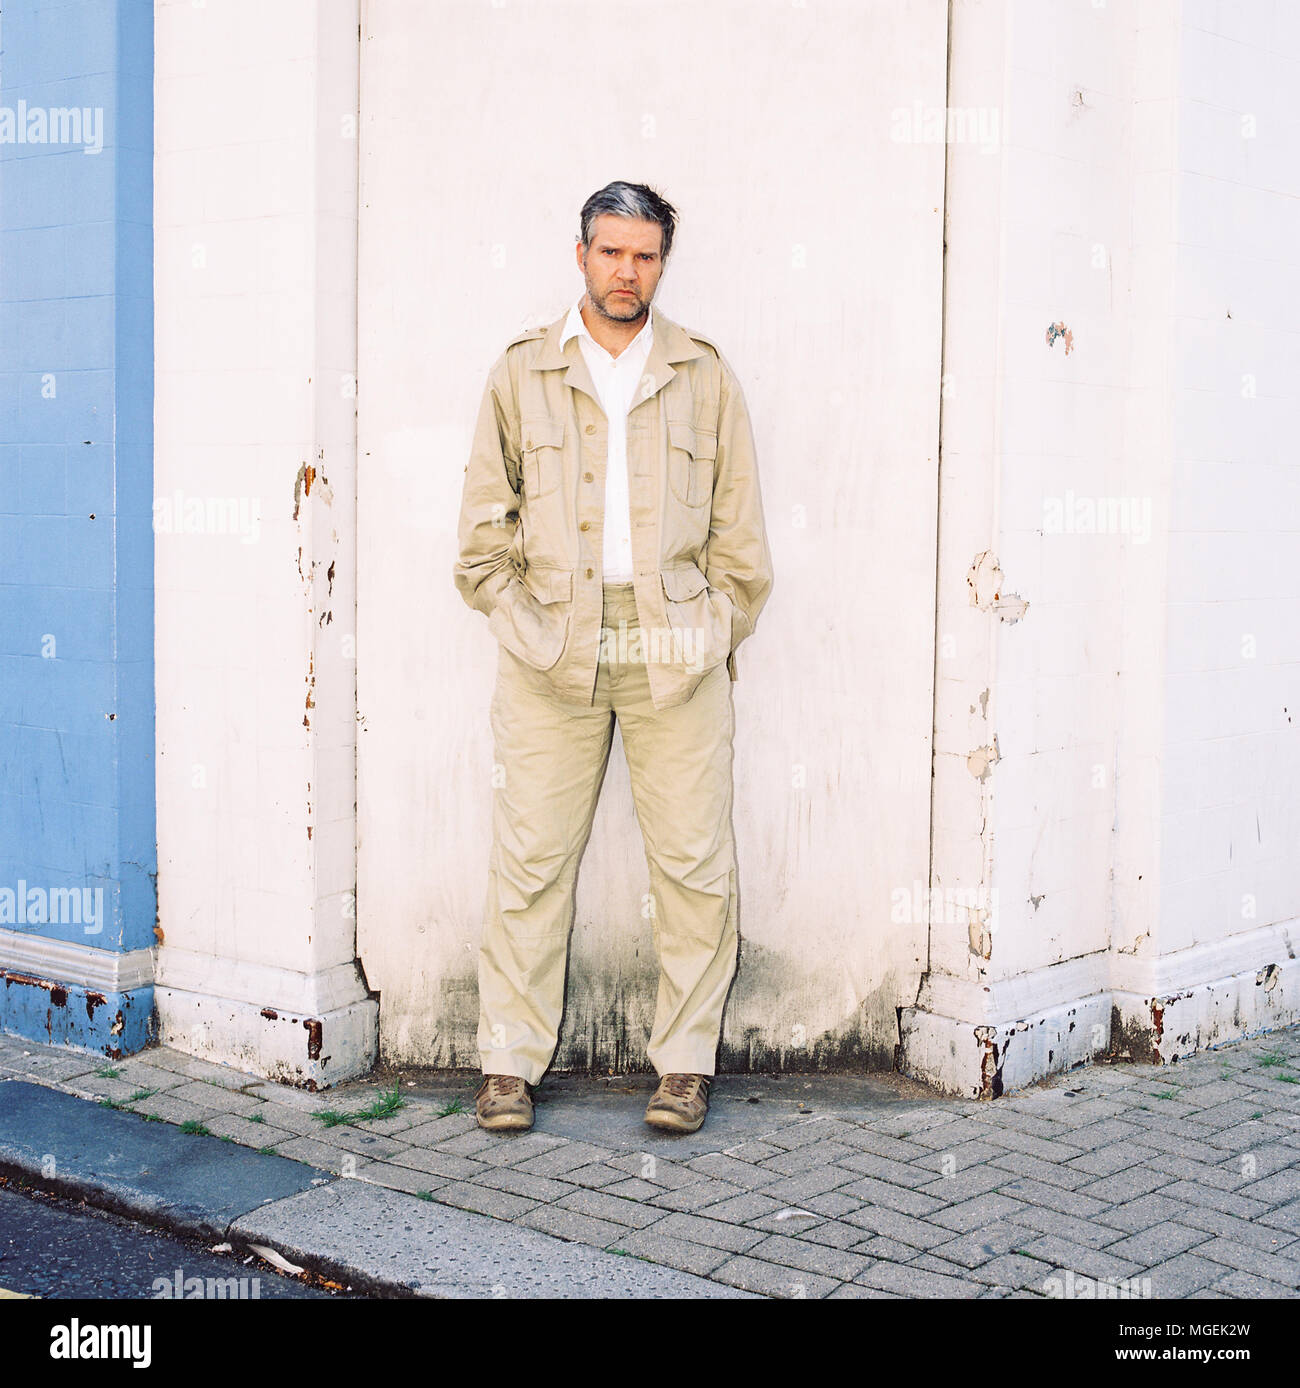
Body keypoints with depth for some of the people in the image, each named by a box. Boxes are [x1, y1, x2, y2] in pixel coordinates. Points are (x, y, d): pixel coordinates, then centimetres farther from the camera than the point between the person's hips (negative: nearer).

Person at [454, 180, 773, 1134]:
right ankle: (511, 1062, 9)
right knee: (530, 858, 0)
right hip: (551, 642, 0)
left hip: (677, 646, 0)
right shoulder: (523, 372, 10)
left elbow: (738, 532, 10)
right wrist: (522, 625, 2)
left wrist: (713, 636, 4)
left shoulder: (705, 374, 10)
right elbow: (485, 527, 10)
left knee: (694, 860, 0)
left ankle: (686, 1062, 11)